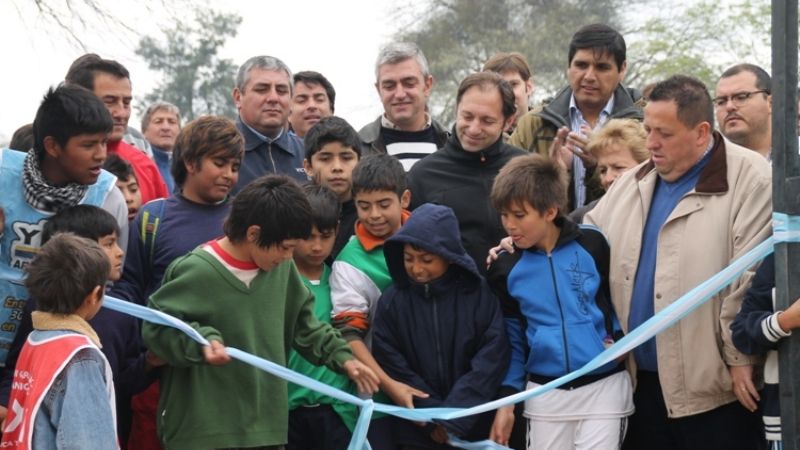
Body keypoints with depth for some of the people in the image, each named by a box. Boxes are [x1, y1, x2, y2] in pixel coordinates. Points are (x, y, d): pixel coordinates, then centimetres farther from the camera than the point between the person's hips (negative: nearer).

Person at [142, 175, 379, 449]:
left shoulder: (281, 267, 4)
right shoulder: (197, 272, -15)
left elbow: (302, 323, 19)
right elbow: (156, 326, -10)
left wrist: (341, 356, 9)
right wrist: (202, 341, -26)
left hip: (264, 425, 6)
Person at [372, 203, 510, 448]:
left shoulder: (481, 294, -8)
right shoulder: (392, 301, -3)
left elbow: (491, 361, -11)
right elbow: (393, 366, -3)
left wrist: (453, 419, -16)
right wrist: (432, 419, -11)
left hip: (475, 429, -1)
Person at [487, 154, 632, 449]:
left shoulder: (592, 246, -8)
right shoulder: (506, 268, 0)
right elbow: (512, 340, 8)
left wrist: (618, 342, -10)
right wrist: (507, 400, 5)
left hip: (603, 387, -3)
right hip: (545, 394, 3)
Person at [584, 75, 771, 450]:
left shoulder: (749, 180, -10)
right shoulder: (632, 185, 14)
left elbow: (751, 279, -13)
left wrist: (739, 359, -14)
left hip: (714, 386, -6)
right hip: (643, 382, 7)